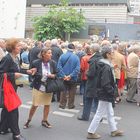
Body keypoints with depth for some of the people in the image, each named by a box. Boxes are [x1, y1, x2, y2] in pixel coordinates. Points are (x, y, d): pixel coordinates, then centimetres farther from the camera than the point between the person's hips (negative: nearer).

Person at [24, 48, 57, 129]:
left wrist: (52, 75, -17)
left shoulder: (53, 63, -5)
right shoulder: (36, 63, -13)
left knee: (47, 104, 11)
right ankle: (29, 120, 26)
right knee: (35, 105, 3)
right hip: (38, 87, -3)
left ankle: (44, 121, 31)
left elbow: (56, 74, 2)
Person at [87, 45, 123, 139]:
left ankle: (114, 130, 35)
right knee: (100, 113, 1)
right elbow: (106, 84, -27)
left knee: (110, 113, 21)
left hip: (106, 94, 10)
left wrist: (112, 90, 13)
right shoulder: (106, 67, -24)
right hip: (105, 94, -10)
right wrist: (112, 92, -17)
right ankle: (91, 132, 13)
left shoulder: (106, 65, 7)